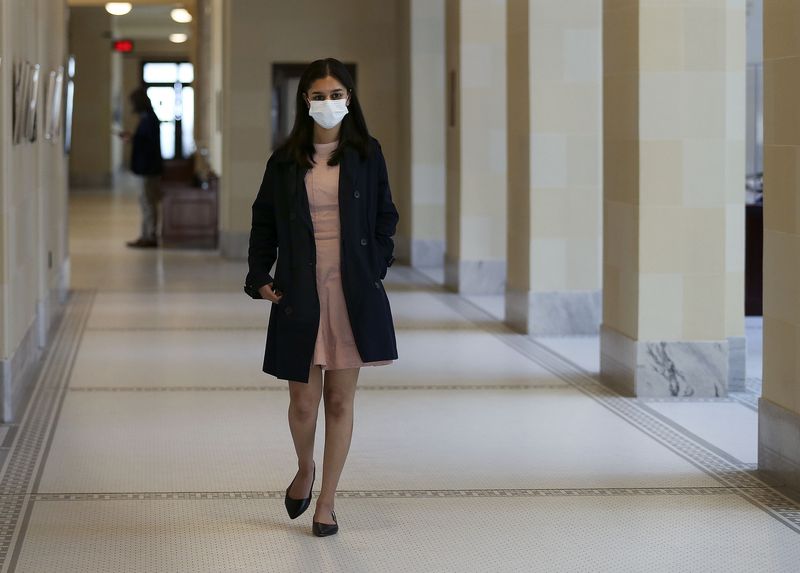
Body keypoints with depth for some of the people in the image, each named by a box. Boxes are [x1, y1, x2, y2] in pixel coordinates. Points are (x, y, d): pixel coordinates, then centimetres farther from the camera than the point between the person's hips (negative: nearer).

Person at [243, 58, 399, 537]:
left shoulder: (367, 154, 4)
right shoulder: (286, 160, 4)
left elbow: (385, 217, 9)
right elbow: (264, 223, 9)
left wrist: (375, 269, -2)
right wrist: (259, 277, -1)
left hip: (353, 292, 0)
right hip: (300, 292, 0)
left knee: (341, 399, 4)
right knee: (303, 400, 1)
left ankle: (326, 502, 16)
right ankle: (305, 470, 32)